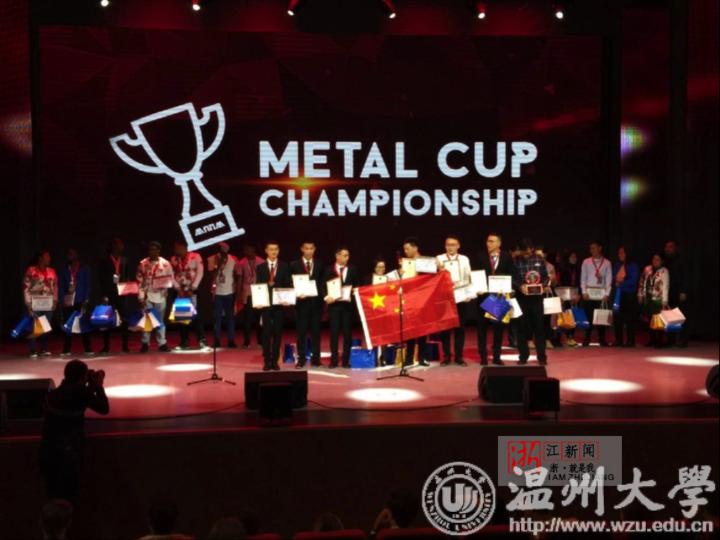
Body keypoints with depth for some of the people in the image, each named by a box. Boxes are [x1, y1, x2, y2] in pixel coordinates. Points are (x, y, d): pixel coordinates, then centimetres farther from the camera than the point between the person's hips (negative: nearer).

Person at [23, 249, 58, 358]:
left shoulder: (51, 271, 12)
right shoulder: (31, 271, -2)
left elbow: (55, 286, 16)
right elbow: (26, 288, -4)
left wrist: (55, 300, 7)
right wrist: (28, 304, -9)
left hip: (48, 304, 4)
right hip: (35, 303, -4)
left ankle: (44, 349, 14)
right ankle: (33, 351, -1)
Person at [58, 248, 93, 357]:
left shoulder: (84, 268, 8)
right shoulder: (63, 270, 11)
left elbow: (88, 285, 4)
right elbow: (60, 286, 8)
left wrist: (86, 300, -6)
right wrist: (62, 300, -5)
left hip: (81, 301, -1)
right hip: (68, 301, 2)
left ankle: (88, 349, 0)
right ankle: (66, 350, 7)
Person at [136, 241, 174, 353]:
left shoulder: (165, 263, 1)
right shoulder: (143, 264, 3)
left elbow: (170, 278, 3)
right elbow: (139, 279, 3)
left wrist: (165, 290, -8)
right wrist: (141, 294, -3)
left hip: (160, 295, 0)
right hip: (147, 295, 0)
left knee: (160, 319, 6)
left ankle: (162, 343, 10)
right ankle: (145, 343, 5)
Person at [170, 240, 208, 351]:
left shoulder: (196, 257, -3)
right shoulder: (173, 259, 9)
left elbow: (199, 273, -9)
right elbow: (172, 275, 4)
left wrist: (192, 289, -13)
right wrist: (178, 289, -8)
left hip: (193, 290, -4)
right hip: (180, 291, 4)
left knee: (195, 314, -11)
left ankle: (202, 340, -8)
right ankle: (184, 342, 9)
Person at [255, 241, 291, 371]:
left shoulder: (284, 266, 7)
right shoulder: (261, 267, 8)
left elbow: (289, 285, 3)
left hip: (280, 303, 0)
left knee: (278, 333, 3)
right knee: (266, 333, -1)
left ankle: (275, 360, 9)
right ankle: (267, 361, 4)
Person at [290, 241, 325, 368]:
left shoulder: (320, 265, 10)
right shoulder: (294, 265, 4)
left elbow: (323, 282, 10)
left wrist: (322, 295, -4)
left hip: (316, 302, 1)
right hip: (302, 302, -1)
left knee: (315, 331, 5)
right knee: (301, 332, 1)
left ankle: (315, 359, 10)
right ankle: (301, 359, 6)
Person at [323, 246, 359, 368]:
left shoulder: (353, 270, 10)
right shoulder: (329, 270, 6)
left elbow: (357, 286, 9)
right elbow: (324, 286, 2)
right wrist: (326, 297, -15)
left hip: (348, 304, 1)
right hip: (334, 304, -1)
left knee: (347, 333, 3)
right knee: (334, 332, -1)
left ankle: (346, 360, 8)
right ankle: (334, 360, 4)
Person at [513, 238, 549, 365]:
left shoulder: (539, 260, 4)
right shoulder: (515, 261, -1)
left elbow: (545, 276, 8)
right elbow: (512, 279, -1)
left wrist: (544, 286, -11)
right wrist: (520, 286, -19)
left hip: (536, 297, 1)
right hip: (521, 297, -1)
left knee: (539, 326, 4)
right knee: (522, 327, 5)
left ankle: (542, 356, 11)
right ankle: (523, 356, 14)